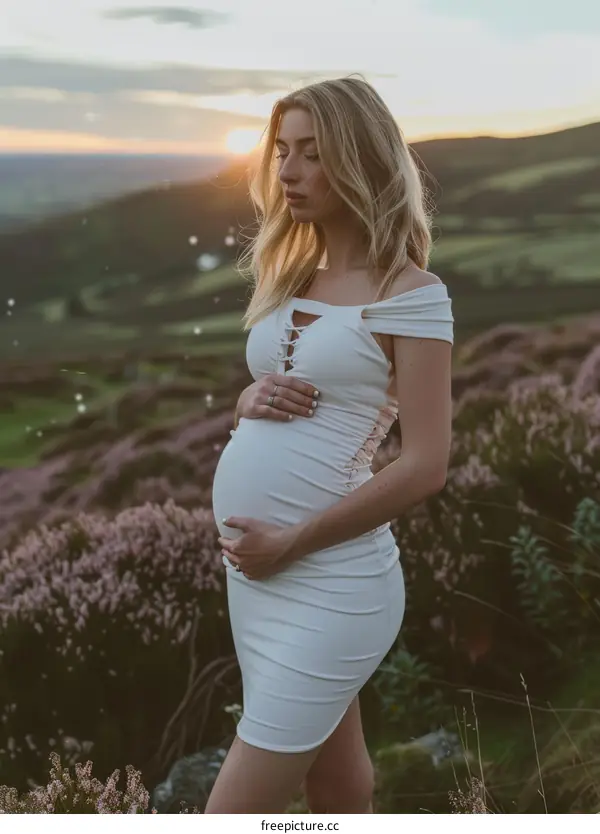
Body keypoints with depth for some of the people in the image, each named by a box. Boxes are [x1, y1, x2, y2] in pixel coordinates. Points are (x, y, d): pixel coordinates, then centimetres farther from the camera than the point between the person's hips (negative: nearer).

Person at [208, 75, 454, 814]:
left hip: (327, 581, -7)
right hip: (252, 572, 7)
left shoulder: (409, 293, -11)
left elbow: (425, 465, -16)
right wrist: (252, 401, -5)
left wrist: (290, 543, -17)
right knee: (338, 794, 20)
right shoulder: (290, 276, 10)